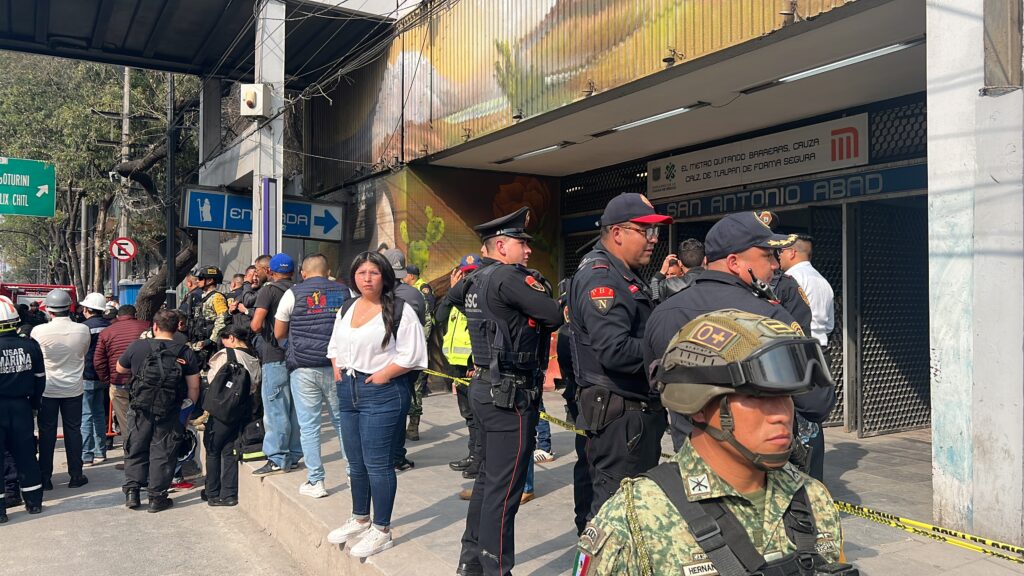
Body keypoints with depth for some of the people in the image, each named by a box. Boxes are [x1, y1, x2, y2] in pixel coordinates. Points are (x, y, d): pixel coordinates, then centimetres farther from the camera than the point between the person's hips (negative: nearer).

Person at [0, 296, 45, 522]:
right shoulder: (30, 346, -3)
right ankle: (34, 501, 22)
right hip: (22, 407, 4)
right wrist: (34, 402, 16)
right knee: (25, 453, 14)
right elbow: (40, 378, 4)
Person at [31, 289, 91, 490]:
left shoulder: (39, 331, -15)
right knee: (73, 431, 10)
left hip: (47, 389, -1)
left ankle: (45, 477, 16)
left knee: (47, 432, 9)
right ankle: (76, 475, 15)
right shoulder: (82, 330, -11)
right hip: (73, 388, 1)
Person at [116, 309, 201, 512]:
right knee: (163, 453, 8)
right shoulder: (186, 353, -5)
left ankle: (132, 491, 15)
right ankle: (157, 496, 12)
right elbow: (193, 386, -4)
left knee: (136, 450, 16)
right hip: (170, 412, 0)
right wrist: (188, 408, 8)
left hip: (141, 409, 1)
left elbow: (120, 368, 13)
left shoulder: (137, 347, -4)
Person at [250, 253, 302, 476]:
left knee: (276, 409, -2)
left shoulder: (269, 289, -7)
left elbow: (256, 325, -14)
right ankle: (294, 455, 18)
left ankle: (277, 459, 0)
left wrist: (258, 326, 6)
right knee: (294, 407, 12)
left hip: (275, 356, -6)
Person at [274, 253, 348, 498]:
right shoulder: (344, 292, 6)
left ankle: (315, 481, 7)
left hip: (303, 367, -2)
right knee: (342, 421, 13)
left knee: (309, 426, 4)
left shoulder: (293, 294, 0)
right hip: (337, 366, 2)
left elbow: (279, 334, 6)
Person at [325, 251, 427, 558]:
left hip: (382, 393, -7)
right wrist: (338, 369, 9)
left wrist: (382, 376, -15)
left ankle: (381, 530, 9)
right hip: (348, 390, 7)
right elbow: (334, 344, 24)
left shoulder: (399, 310, -10)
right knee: (355, 462, 17)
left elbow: (412, 354, -15)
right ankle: (360, 519, 33)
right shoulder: (346, 309, 12)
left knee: (378, 463, -3)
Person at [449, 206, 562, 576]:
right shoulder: (510, 276, -15)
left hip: (484, 387, 10)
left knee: (487, 477, 19)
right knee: (504, 488, -3)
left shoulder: (475, 280, 11)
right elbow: (554, 317, -17)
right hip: (511, 393, -10)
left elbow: (453, 295, 33)